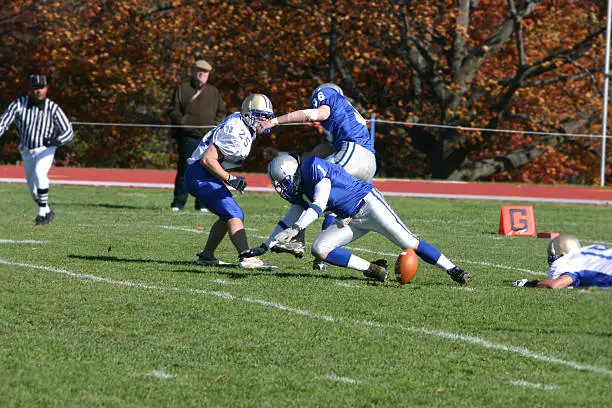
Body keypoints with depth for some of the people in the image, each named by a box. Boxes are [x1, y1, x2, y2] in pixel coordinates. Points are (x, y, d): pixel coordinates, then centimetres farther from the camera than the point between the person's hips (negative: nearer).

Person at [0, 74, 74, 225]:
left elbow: (69, 132, -15)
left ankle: (42, 212, -21)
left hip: (45, 150, -4)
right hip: (26, 152, 4)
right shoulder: (19, 104, -12)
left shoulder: (53, 109, -15)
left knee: (39, 173, -32)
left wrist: (56, 141, -37)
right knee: (33, 189, 12)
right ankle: (48, 212, 40)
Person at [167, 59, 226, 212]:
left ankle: (202, 204, 6)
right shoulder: (182, 90, 10)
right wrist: (182, 121, -10)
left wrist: (216, 124, 2)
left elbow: (222, 112, 20)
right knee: (184, 170, -3)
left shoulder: (214, 92, 18)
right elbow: (173, 110, 6)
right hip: (187, 136, -2)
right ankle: (178, 203, 2)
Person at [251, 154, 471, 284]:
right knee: (319, 249, -10)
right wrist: (266, 246, 22)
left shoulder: (314, 167, -20)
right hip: (351, 220, 9)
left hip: (368, 203, -9)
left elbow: (319, 205, -28)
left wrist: (296, 228, -35)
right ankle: (371, 269, -9)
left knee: (409, 244, -15)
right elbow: (289, 221, 21)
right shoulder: (298, 192, 8)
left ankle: (453, 271, -7)